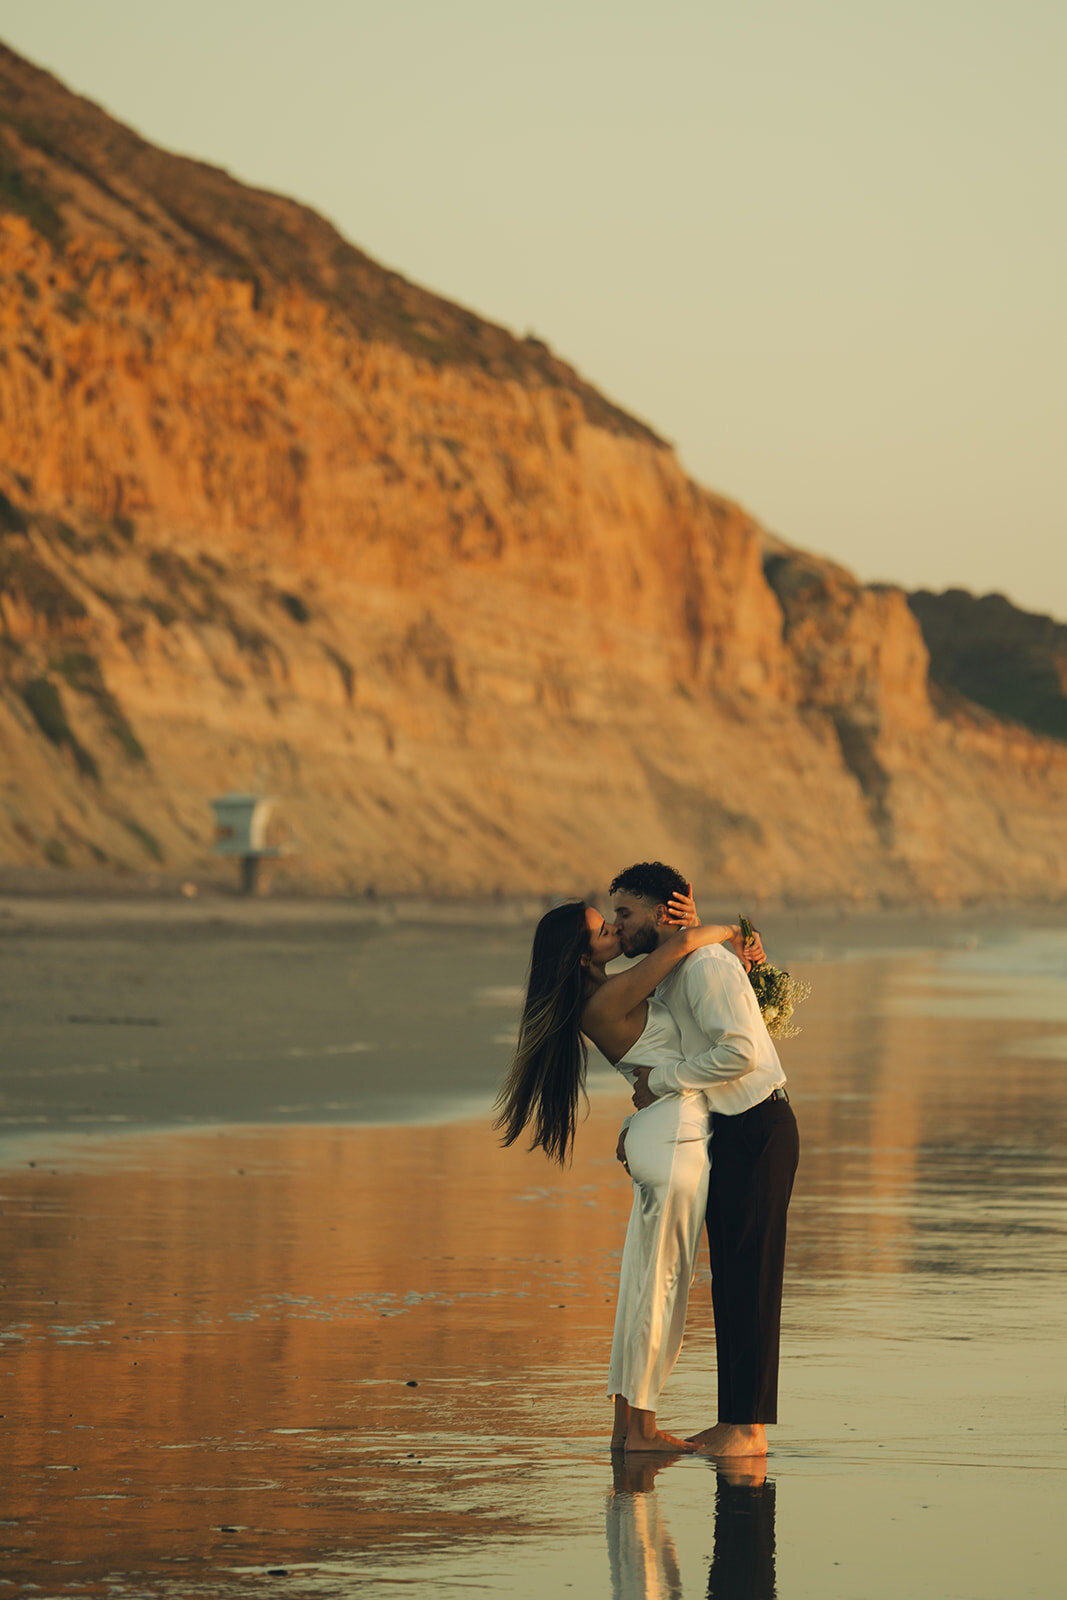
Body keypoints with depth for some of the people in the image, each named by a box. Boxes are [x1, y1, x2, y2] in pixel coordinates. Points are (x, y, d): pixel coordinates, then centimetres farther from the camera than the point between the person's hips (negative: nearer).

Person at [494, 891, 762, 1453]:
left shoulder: (610, 993, 11)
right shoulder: (606, 1001, -18)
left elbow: (682, 955, 23)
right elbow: (681, 944, -26)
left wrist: (690, 927, 2)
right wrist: (730, 934, -7)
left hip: (659, 1138, 10)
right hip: (674, 1138, -10)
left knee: (646, 1282, 12)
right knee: (660, 1283, -5)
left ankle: (628, 1423, 16)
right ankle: (640, 1428, -1)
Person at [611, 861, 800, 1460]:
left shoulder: (707, 964, -17)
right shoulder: (666, 976, 15)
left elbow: (740, 1050, -29)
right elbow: (675, 1065, 25)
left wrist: (662, 1079, -19)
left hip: (759, 1129, -10)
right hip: (728, 1133, 10)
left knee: (750, 1276, -7)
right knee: (729, 1276, 10)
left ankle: (749, 1427, -5)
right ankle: (735, 1424, 14)